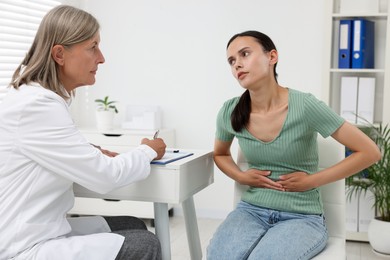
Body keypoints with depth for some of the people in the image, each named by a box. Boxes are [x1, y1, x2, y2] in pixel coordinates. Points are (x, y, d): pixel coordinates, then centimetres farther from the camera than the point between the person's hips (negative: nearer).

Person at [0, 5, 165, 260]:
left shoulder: (37, 97, 8)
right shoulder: (38, 105, -23)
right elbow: (104, 176, -21)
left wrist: (92, 153, 2)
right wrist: (148, 151, -2)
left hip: (42, 231, 10)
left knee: (135, 226, 15)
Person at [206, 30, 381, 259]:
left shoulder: (304, 106, -16)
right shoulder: (230, 112, -4)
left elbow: (370, 152, -10)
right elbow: (220, 154, 19)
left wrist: (311, 181, -11)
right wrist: (241, 177, -2)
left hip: (302, 217, -2)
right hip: (251, 210, 3)